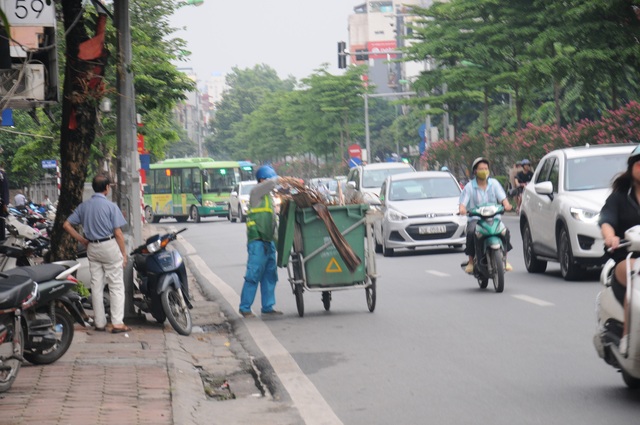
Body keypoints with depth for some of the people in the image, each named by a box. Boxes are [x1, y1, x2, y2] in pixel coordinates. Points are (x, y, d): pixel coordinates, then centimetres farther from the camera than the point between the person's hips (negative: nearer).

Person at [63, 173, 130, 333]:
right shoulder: (111, 206, -10)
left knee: (96, 286, 9)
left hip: (92, 248, 5)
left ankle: (99, 322, 13)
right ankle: (117, 323, -6)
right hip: (109, 246, -5)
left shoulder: (84, 206, 5)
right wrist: (124, 253, -2)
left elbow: (67, 225, 5)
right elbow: (118, 233, -11)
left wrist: (81, 239, 10)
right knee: (116, 286, -1)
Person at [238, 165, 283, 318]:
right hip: (257, 241, -9)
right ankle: (245, 307, -6)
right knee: (254, 275, -10)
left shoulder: (268, 195, 21)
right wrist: (278, 179, -6)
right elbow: (270, 183, -24)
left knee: (270, 275, 10)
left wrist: (275, 238, 21)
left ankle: (268, 306, 16)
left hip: (268, 241, 9)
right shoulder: (256, 192, -6)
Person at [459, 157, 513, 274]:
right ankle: (471, 261, -19)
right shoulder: (469, 186, 5)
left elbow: (502, 197, 0)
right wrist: (462, 209, -28)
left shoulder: (494, 183, 11)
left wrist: (506, 204, -24)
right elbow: (463, 202, -4)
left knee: (505, 231, -26)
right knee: (471, 232, -33)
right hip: (475, 219, -2)